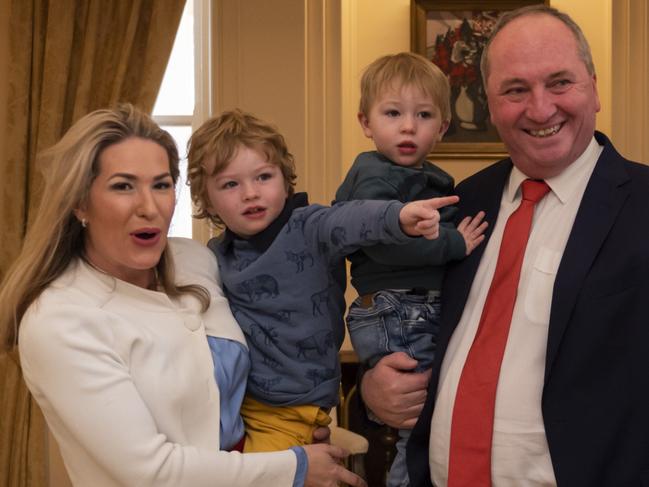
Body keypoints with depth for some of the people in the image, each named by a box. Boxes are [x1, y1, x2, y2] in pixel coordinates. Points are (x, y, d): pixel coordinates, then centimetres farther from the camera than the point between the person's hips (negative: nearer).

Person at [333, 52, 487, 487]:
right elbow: (383, 243, -25)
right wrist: (455, 244, -20)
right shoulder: (376, 177, -12)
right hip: (397, 320, -9)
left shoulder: (428, 178, 17)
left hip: (424, 317, 9)